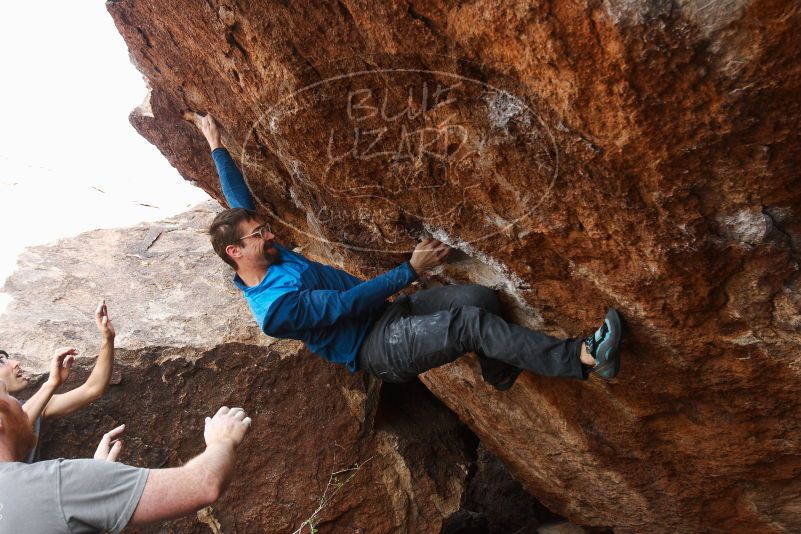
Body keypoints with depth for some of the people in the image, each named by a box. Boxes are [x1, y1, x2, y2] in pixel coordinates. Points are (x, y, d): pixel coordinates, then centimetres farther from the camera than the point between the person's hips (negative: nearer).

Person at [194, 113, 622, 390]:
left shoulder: (266, 260, 8)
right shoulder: (273, 309, -19)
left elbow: (240, 202, 20)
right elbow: (346, 304, -22)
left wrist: (217, 147, 26)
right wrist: (412, 270, -18)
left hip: (385, 314, 9)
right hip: (377, 349, -9)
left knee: (480, 297, -12)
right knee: (471, 322, -29)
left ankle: (501, 378, 10)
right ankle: (585, 359, -27)